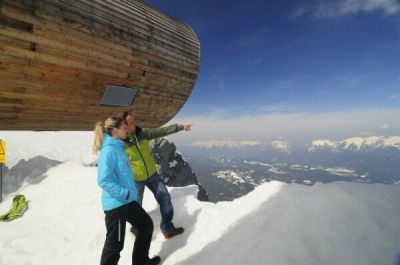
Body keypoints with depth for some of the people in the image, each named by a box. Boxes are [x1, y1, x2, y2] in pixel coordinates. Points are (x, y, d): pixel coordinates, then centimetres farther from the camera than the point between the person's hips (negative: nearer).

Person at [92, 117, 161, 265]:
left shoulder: (118, 147, 9)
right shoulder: (109, 150, -20)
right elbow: (103, 180, -26)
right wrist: (125, 193, -21)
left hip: (128, 201, 10)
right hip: (115, 204, -9)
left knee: (147, 225, 19)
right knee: (115, 243, 6)